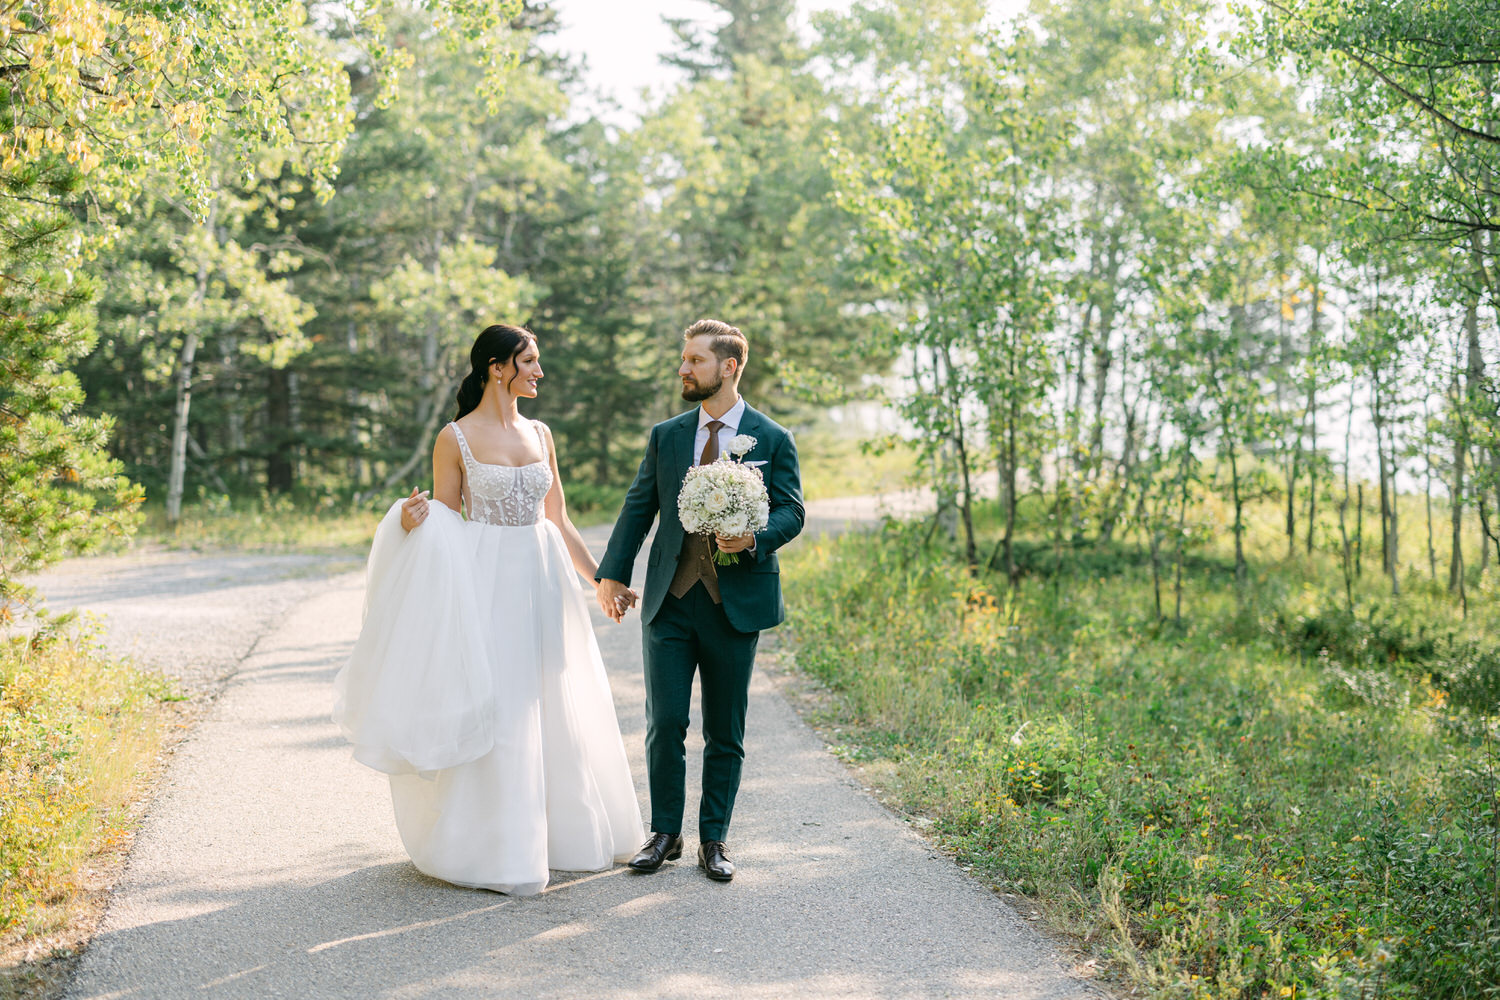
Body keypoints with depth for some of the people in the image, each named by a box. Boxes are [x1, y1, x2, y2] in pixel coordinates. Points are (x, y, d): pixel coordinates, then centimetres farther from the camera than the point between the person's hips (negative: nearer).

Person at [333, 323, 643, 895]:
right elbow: (443, 528, 1)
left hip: (542, 584, 6)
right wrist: (414, 522, -21)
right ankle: (497, 852, 7)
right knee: (492, 709, -4)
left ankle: (561, 831, 27)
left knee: (555, 708, 11)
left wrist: (602, 580, 16)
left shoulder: (539, 434, 11)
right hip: (485, 585, -5)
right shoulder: (455, 439, -4)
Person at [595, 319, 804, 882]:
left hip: (736, 603, -2)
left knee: (725, 732, 6)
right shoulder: (665, 436, 10)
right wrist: (611, 574, 6)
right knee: (665, 724, 0)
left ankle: (714, 840, 18)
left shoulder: (772, 440, 2)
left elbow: (791, 511, -2)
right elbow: (638, 509, 12)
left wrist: (755, 538, -22)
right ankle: (664, 834, 15)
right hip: (670, 601, 2)